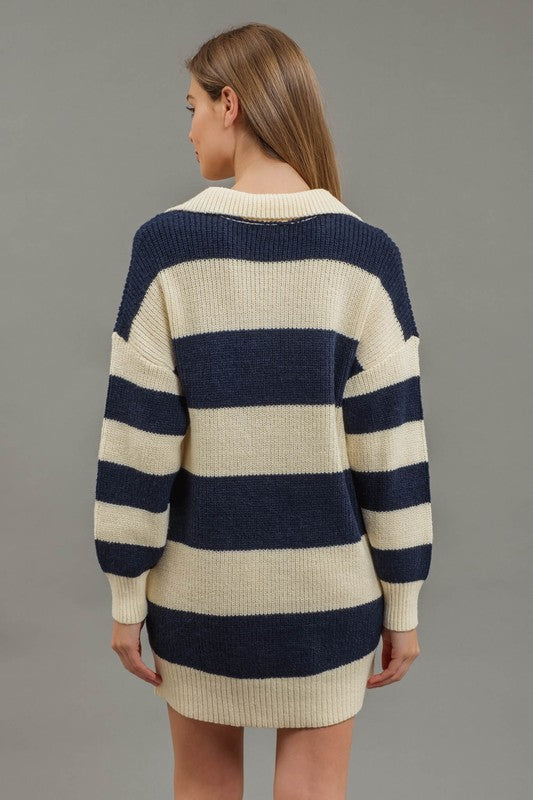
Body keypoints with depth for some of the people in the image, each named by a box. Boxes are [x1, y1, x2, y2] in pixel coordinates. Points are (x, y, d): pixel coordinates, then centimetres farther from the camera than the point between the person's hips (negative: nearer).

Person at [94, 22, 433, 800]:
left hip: (201, 578, 0)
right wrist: (403, 604, 1)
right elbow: (391, 447, -9)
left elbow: (138, 440, -11)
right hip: (326, 581, 1)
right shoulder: (364, 252, -10)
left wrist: (125, 596, 0)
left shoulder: (168, 245, -12)